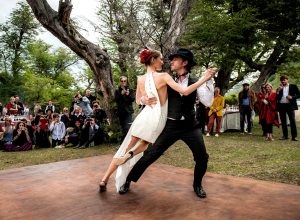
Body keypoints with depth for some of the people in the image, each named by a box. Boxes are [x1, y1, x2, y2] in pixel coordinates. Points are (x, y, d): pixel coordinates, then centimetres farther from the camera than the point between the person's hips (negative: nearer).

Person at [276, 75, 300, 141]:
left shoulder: (293, 86, 8)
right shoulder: (279, 88, 14)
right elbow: (276, 98, 6)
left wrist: (292, 97, -12)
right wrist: (277, 91, -7)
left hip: (290, 105, -3)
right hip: (281, 106, 3)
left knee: (292, 120, -7)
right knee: (283, 121, 5)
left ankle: (294, 136, -4)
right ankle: (285, 135, 12)